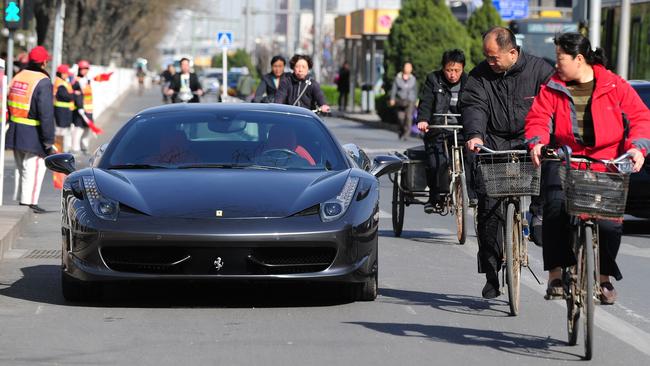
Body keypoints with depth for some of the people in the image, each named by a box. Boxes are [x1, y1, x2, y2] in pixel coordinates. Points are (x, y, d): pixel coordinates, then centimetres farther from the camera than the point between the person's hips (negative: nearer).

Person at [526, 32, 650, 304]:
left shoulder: (615, 86, 3)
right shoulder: (552, 89, 9)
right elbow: (538, 118, 1)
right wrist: (537, 141, -21)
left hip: (607, 164, -1)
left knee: (610, 221, -13)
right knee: (556, 208, -24)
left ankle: (604, 279, 10)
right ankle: (555, 275, -17)